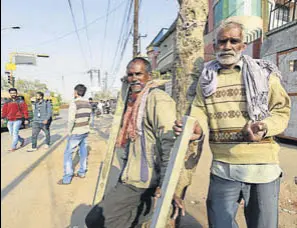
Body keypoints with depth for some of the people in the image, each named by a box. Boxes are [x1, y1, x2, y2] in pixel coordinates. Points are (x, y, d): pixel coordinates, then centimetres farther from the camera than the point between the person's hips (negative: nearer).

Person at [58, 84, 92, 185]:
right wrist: (85, 128, 17)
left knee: (68, 153, 0)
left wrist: (69, 132, -11)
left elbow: (71, 120, -23)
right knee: (83, 151, 16)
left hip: (76, 133, -7)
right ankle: (82, 172, 27)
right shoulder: (88, 104, 5)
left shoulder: (74, 103, -19)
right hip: (85, 131, 8)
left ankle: (67, 178, 2)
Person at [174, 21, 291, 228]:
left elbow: (281, 110, 3)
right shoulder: (207, 78, 9)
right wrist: (197, 128, -17)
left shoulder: (264, 73, 2)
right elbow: (200, 110, 6)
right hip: (223, 168, 2)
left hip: (262, 166, -1)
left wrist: (264, 127, -18)